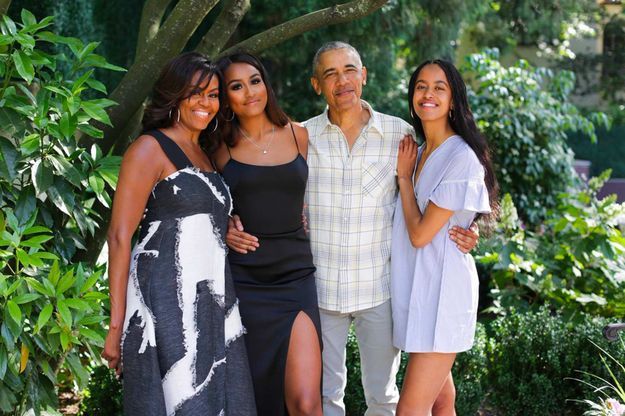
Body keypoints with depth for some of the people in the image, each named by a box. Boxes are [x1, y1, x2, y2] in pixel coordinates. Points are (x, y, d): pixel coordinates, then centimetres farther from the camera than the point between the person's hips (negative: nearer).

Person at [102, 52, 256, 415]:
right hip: (166, 304, -8)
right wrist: (117, 326, -14)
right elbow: (120, 237, -10)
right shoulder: (150, 148, -3)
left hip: (214, 304, 8)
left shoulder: (205, 154, 20)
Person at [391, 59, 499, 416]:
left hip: (441, 293, -8)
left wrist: (404, 177, -5)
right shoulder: (419, 153, 11)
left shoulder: (463, 158, -15)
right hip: (417, 291, 8)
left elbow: (420, 233, -15)